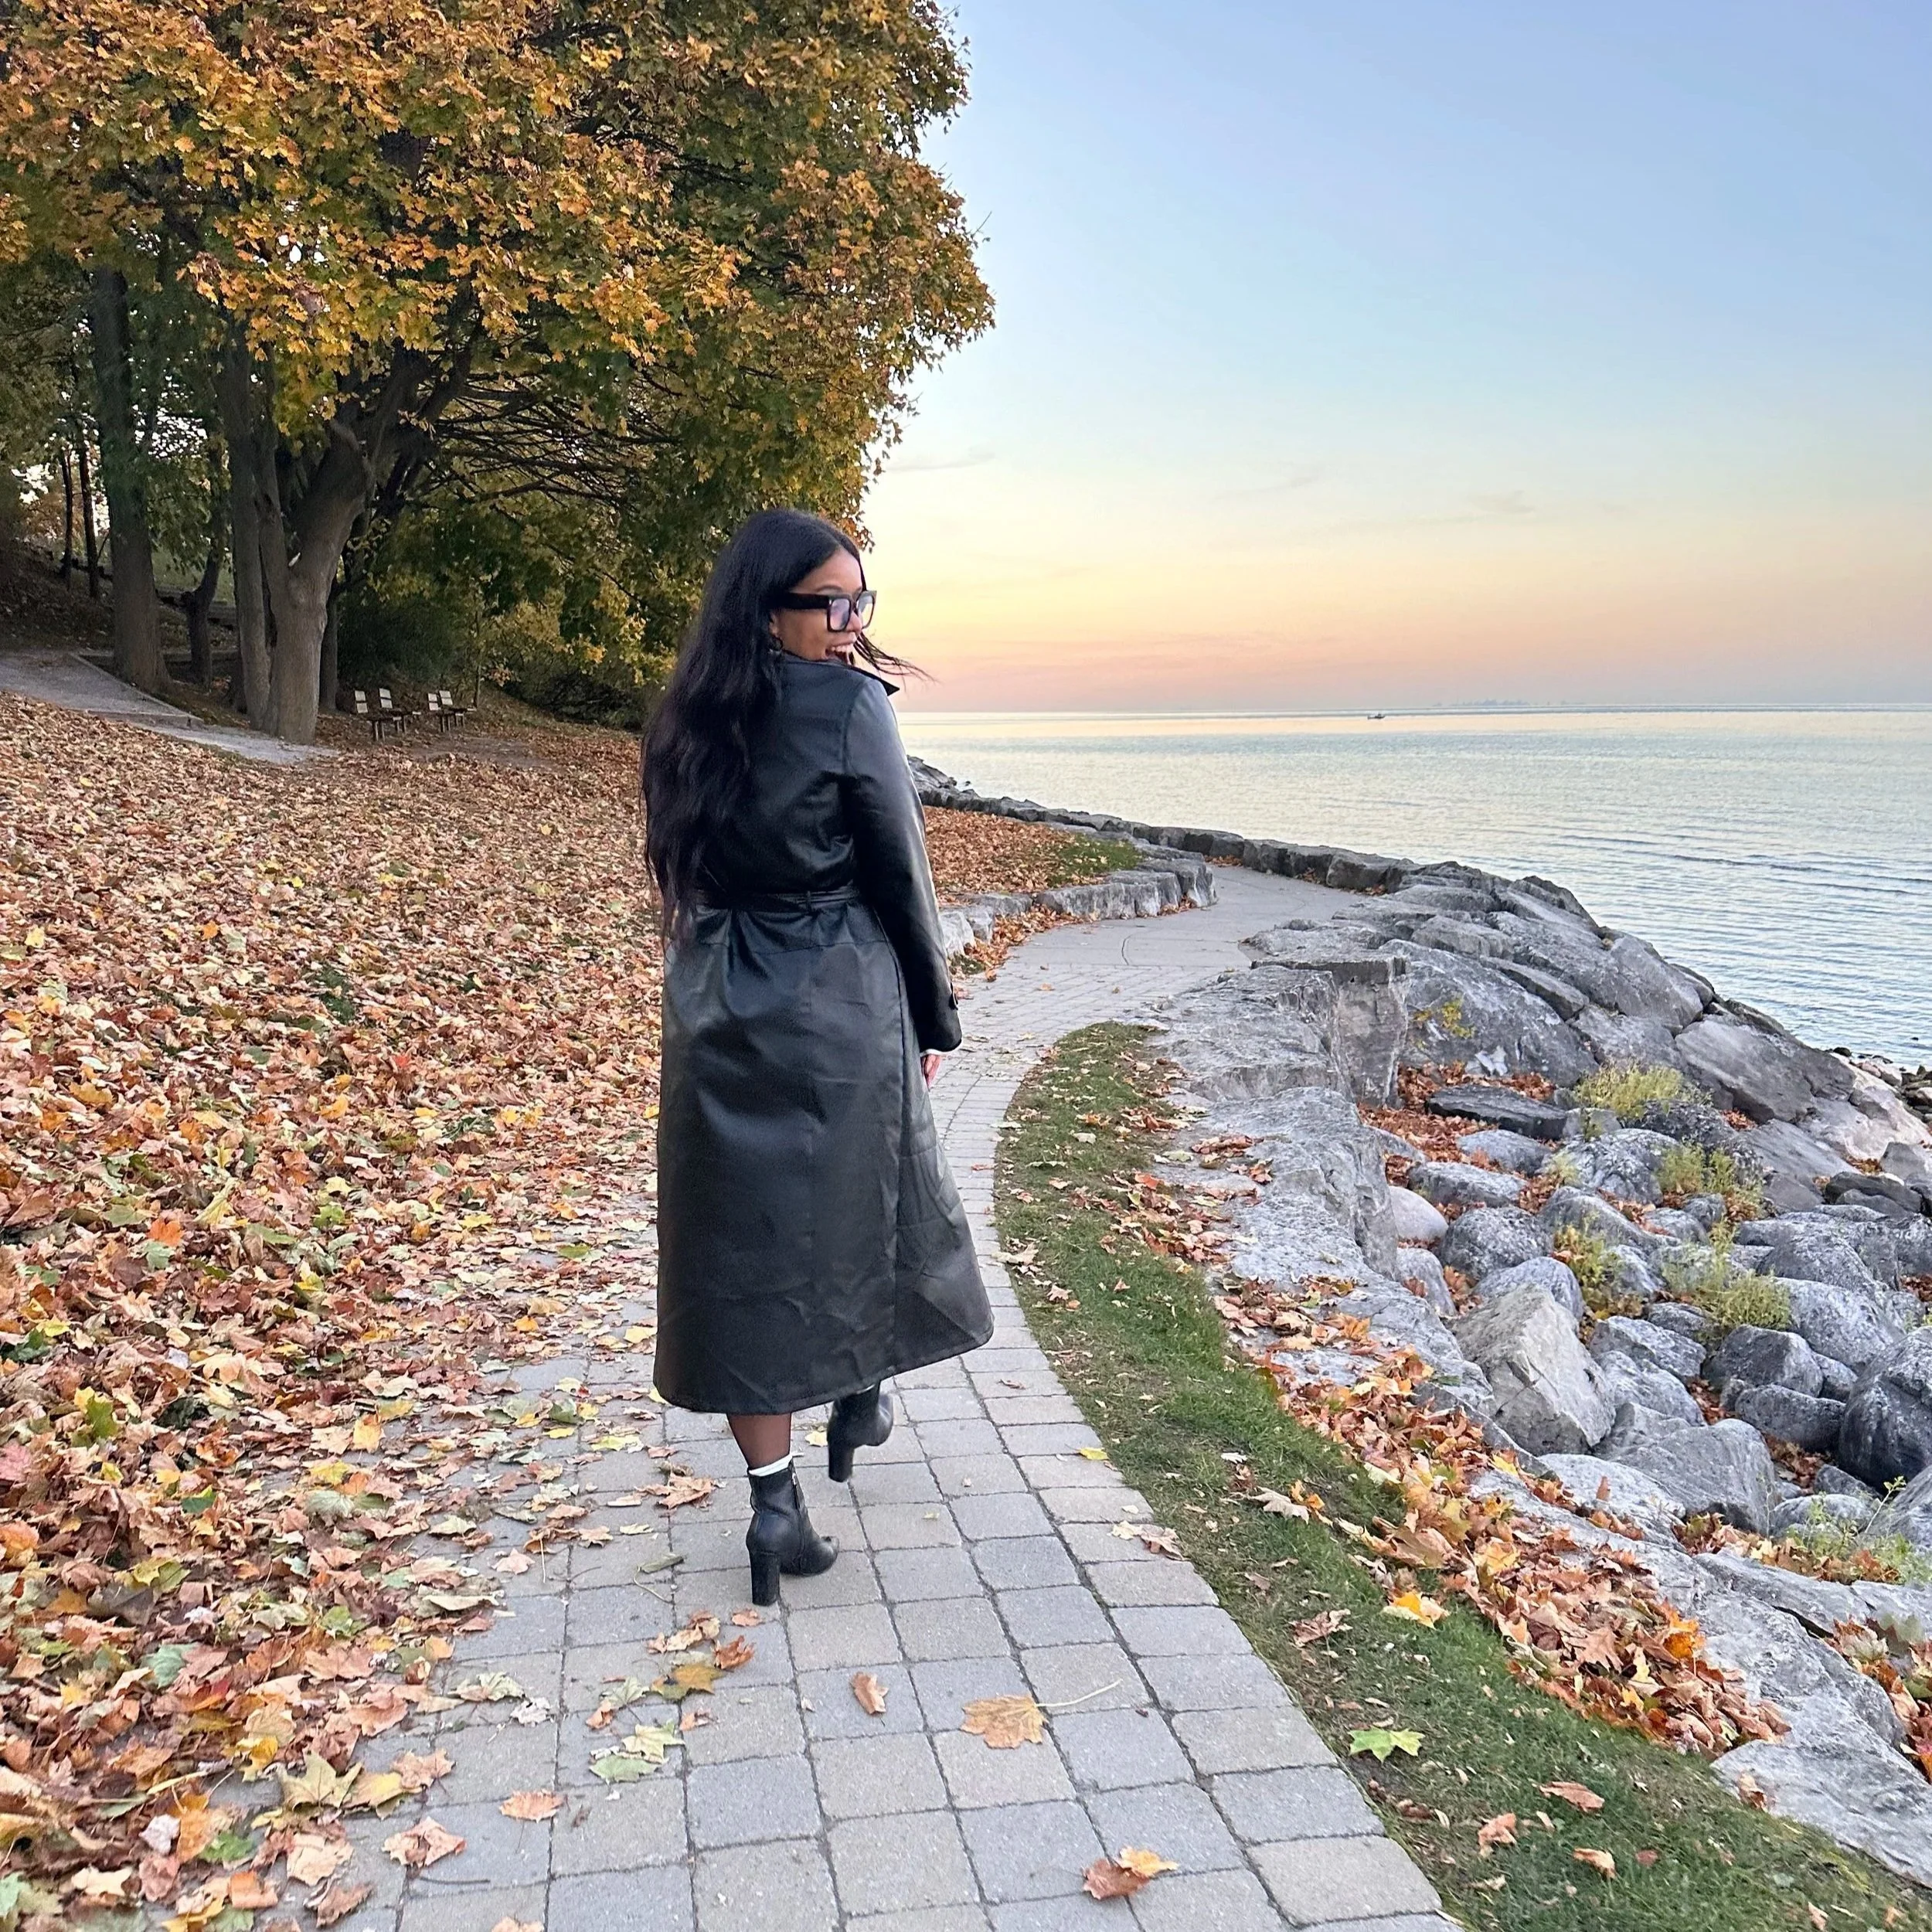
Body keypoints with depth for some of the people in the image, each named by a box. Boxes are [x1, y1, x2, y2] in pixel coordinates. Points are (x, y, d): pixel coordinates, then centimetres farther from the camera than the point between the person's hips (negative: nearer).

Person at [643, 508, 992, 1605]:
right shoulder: (851, 707, -12)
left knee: (742, 1242, 7)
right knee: (859, 1210, 19)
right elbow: (901, 876, -9)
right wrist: (935, 1015, 3)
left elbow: (678, 872, 11)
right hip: (843, 1013, -4)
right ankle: (861, 1398, 39)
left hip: (718, 1015, 5)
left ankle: (776, 1500, 10)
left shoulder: (684, 724, 5)